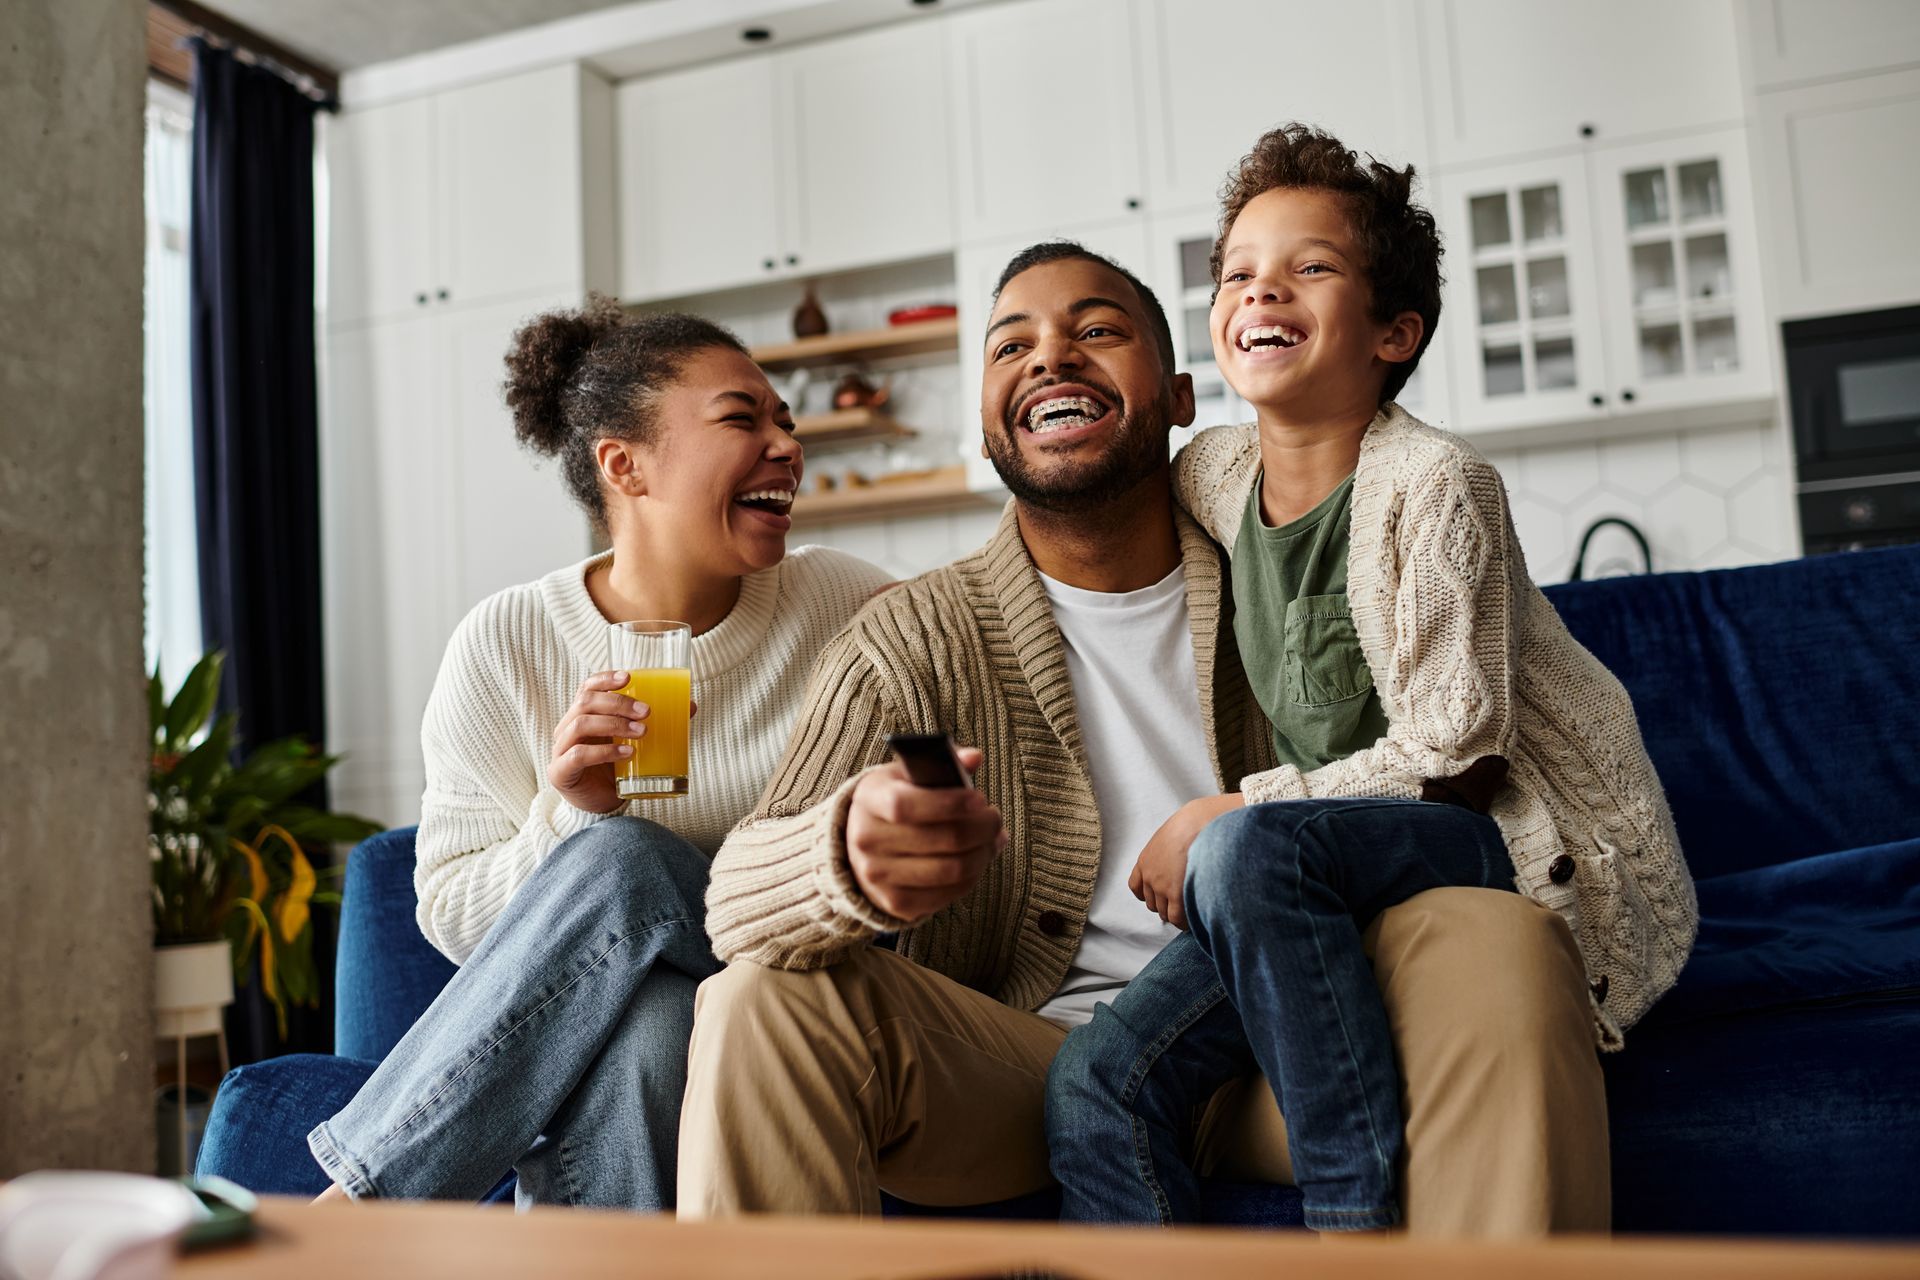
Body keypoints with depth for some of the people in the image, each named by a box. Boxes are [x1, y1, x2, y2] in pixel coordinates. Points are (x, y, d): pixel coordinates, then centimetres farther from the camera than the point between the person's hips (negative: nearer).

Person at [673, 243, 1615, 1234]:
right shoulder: (914, 641, -3)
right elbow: (737, 894, -15)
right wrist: (850, 856, -41)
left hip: (1271, 1050, 2)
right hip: (1026, 1069, -1)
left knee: (1498, 944, -25)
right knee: (761, 1005, -26)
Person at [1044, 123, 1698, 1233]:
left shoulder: (1433, 485, -15)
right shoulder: (1211, 476, 3)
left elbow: (1453, 757, -17)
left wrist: (1229, 815, -15)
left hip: (1534, 852, -6)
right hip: (1340, 872, 6)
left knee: (1250, 852, -35)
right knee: (1097, 1082, -14)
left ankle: (1360, 1217, -22)